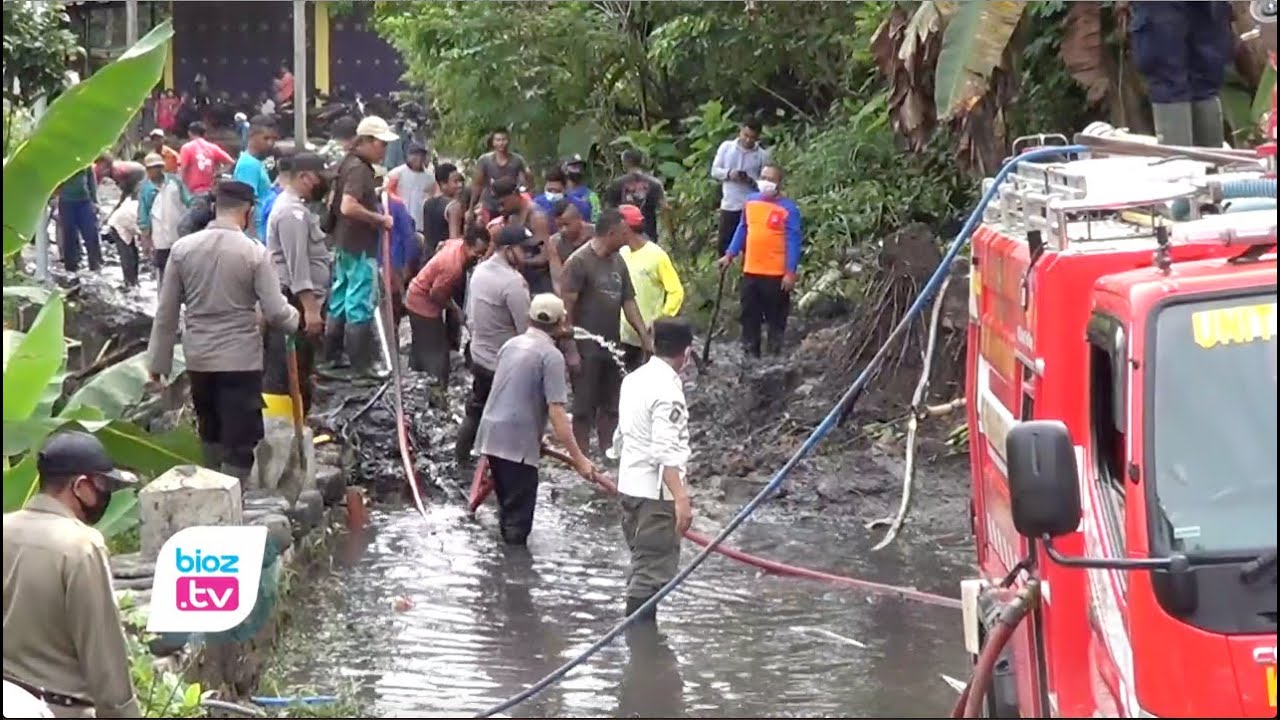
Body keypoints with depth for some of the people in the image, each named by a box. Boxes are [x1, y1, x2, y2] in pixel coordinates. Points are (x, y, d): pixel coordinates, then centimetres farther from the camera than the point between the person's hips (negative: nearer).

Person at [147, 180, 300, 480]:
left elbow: (166, 312, 1)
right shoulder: (254, 252, -12)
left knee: (210, 435, 23)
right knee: (239, 444, 0)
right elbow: (276, 312, -11)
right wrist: (298, 320, 11)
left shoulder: (183, 247, -2)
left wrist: (158, 362, 8)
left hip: (198, 358, 4)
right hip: (241, 360, -4)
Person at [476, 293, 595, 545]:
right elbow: (556, 412, -18)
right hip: (518, 442, -7)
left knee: (507, 504, 21)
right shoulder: (551, 356, -11)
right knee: (519, 516, -1)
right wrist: (578, 458, -17)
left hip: (491, 432, 8)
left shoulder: (511, 344, 12)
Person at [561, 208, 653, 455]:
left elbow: (628, 302, 14)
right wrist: (571, 350, -18)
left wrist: (645, 335, 3)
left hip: (611, 348, 7)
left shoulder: (618, 262, 9)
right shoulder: (579, 262, -13)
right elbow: (566, 307, -15)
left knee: (611, 407, 14)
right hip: (586, 350, -7)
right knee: (584, 409, 0)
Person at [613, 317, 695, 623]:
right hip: (656, 493, -9)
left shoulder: (634, 379, 10)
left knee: (641, 565, 18)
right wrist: (681, 497, -28)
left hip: (628, 486, 9)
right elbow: (665, 451, -25)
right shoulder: (667, 390, -18)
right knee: (654, 571, -5)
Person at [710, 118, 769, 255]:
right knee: (724, 243, 3)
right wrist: (728, 173, -16)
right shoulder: (726, 147, 4)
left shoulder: (762, 155, 0)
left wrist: (751, 181, -19)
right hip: (729, 205, 1)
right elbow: (714, 170, 4)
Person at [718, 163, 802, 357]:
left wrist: (790, 272, -15)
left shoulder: (788, 208, -11)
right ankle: (750, 351, 24)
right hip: (751, 270, 5)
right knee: (750, 313, 12)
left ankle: (775, 353, 14)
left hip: (776, 274, -5)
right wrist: (730, 254, 13)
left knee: (775, 315, 5)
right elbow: (742, 230, 17)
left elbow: (793, 241, -11)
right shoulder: (750, 201, 6)